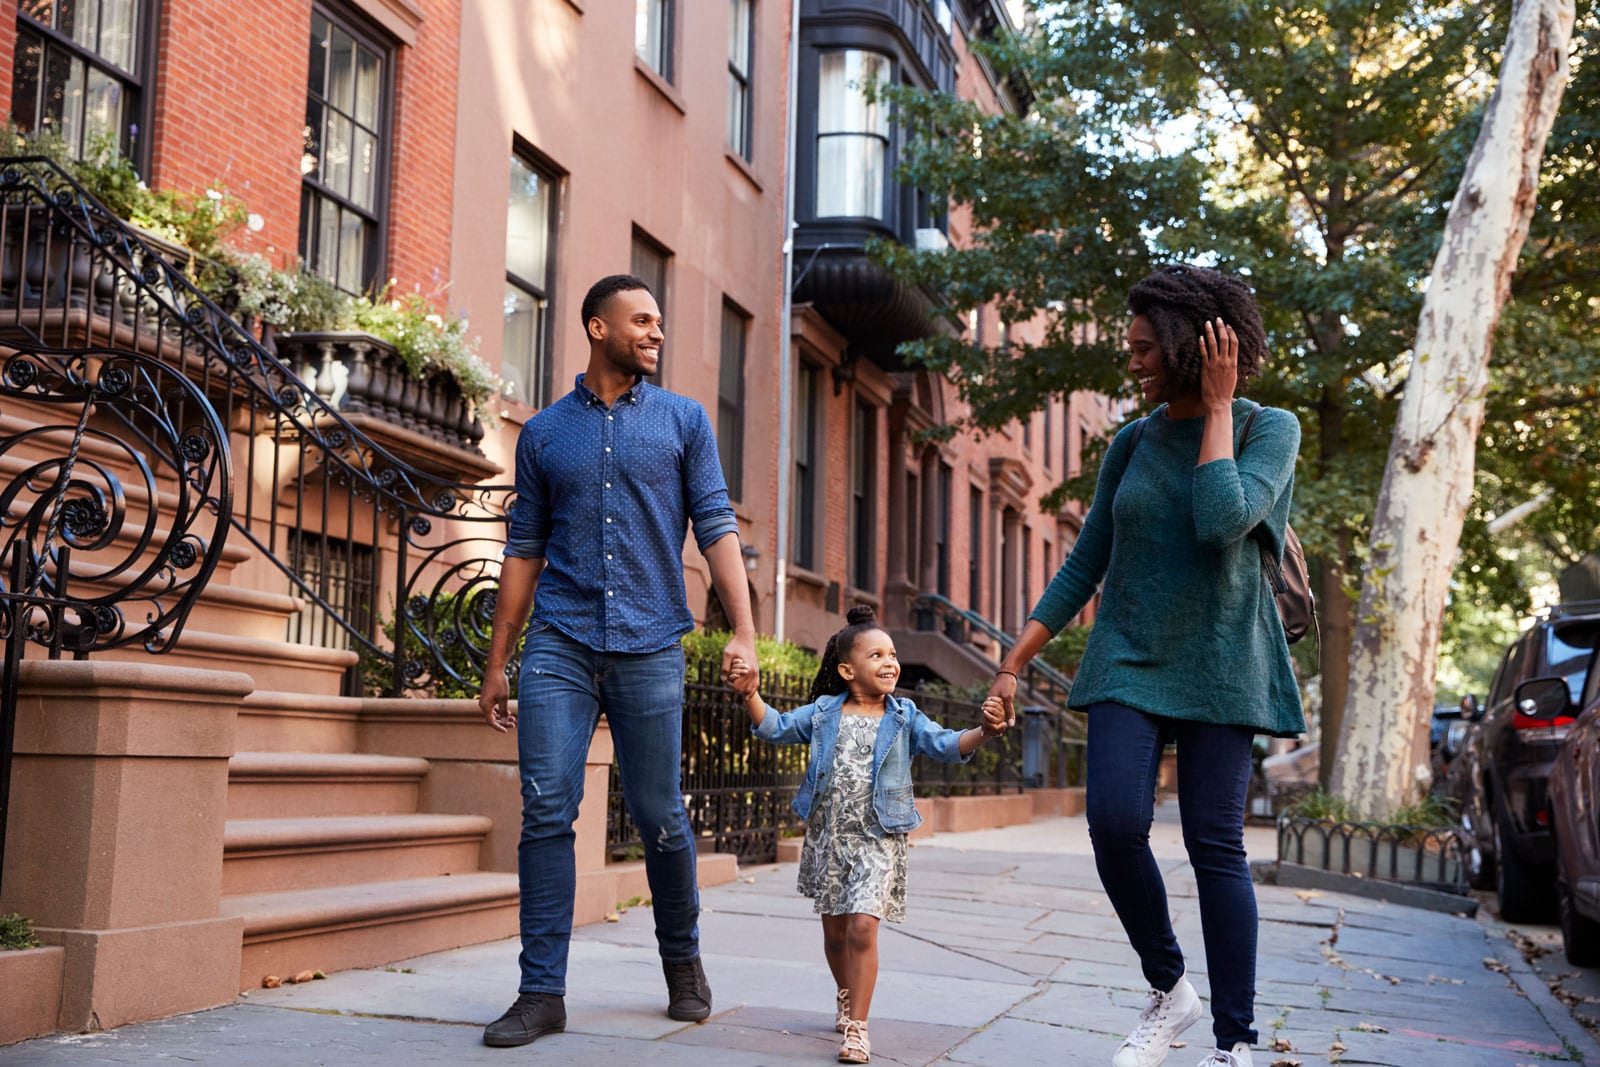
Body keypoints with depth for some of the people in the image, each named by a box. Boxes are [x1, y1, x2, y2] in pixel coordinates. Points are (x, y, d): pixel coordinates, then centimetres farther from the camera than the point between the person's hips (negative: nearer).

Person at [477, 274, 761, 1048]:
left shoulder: (683, 421, 8)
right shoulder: (544, 433, 11)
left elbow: (717, 528, 3)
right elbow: (525, 550, 13)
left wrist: (744, 631, -9)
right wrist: (497, 662, 11)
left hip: (649, 649, -1)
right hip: (560, 646, 1)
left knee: (659, 816, 5)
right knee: (546, 812, -6)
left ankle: (682, 961, 29)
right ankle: (542, 992, 2)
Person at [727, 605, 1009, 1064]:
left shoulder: (904, 717, 0)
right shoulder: (823, 713, 3)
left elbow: (945, 745, -9)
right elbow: (776, 727, 6)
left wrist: (982, 732, -28)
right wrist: (750, 693, -10)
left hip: (878, 839, -2)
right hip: (827, 834, 2)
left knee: (862, 926, -15)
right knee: (834, 930, 14)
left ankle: (856, 1028, -6)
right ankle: (847, 999, 41)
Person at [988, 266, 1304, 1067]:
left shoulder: (1269, 429, -3)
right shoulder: (1132, 444, 8)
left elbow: (1221, 522, -22)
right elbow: (1086, 562, 11)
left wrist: (1217, 407, -13)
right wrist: (1015, 661, 7)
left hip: (1218, 664, -3)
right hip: (1129, 660, 3)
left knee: (1216, 845, -5)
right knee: (1114, 823, -15)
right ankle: (1168, 991, 8)